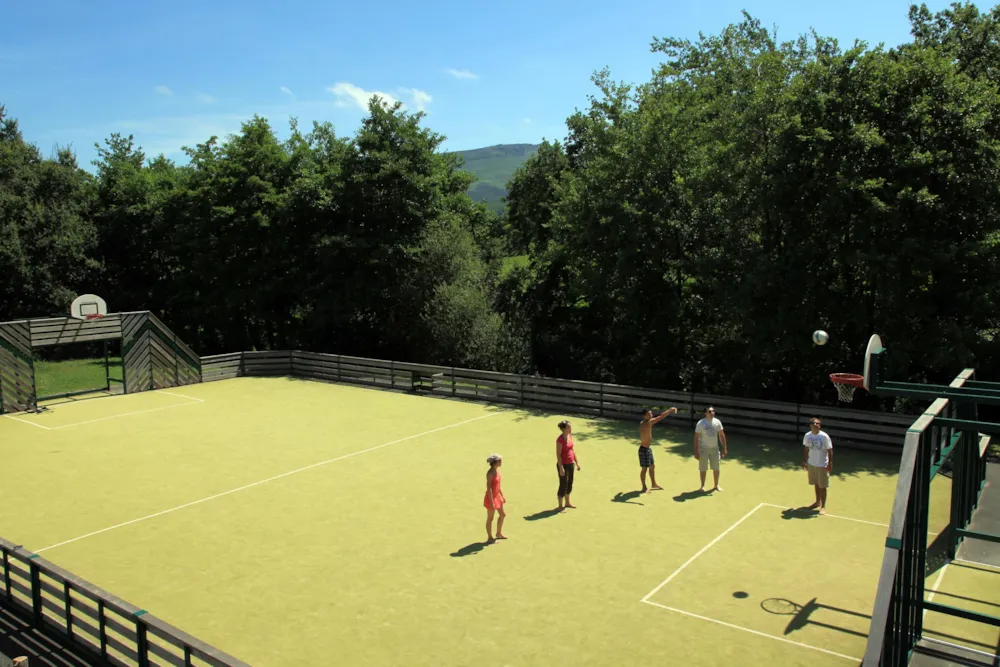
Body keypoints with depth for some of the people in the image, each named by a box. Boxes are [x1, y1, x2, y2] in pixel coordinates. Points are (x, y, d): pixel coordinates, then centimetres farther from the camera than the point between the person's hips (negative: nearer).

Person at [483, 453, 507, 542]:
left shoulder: (497, 470, 3)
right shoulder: (490, 473, -24)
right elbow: (489, 488, -25)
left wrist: (502, 496, 18)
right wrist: (491, 502, -24)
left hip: (497, 496, 10)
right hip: (491, 497, -10)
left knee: (502, 514, 22)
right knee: (490, 518, 6)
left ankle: (499, 533, 39)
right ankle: (490, 538, 20)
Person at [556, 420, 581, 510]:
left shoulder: (570, 436, 3)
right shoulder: (560, 439, -21)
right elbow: (558, 455, -20)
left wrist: (577, 462, 13)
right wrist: (561, 468, -21)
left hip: (571, 464, 8)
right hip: (563, 465, -8)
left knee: (570, 484, 18)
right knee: (563, 485, 2)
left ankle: (567, 503, 35)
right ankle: (560, 506, 16)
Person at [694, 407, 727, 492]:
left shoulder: (717, 422, -1)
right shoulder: (701, 423, -13)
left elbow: (721, 435, 7)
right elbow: (696, 437, -12)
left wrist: (724, 448, 3)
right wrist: (696, 451, -15)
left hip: (714, 448, 4)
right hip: (703, 449, -4)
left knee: (716, 468, 10)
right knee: (703, 468, 5)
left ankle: (716, 485, 26)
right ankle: (702, 486, 20)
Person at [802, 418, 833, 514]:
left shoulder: (824, 436, -17)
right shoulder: (807, 436, -4)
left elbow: (830, 450, -13)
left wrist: (830, 463, -15)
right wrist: (804, 461, 9)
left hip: (822, 465, -4)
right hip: (811, 464, 4)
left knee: (822, 486, 4)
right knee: (816, 484, 17)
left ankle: (823, 506, 17)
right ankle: (818, 502, 35)